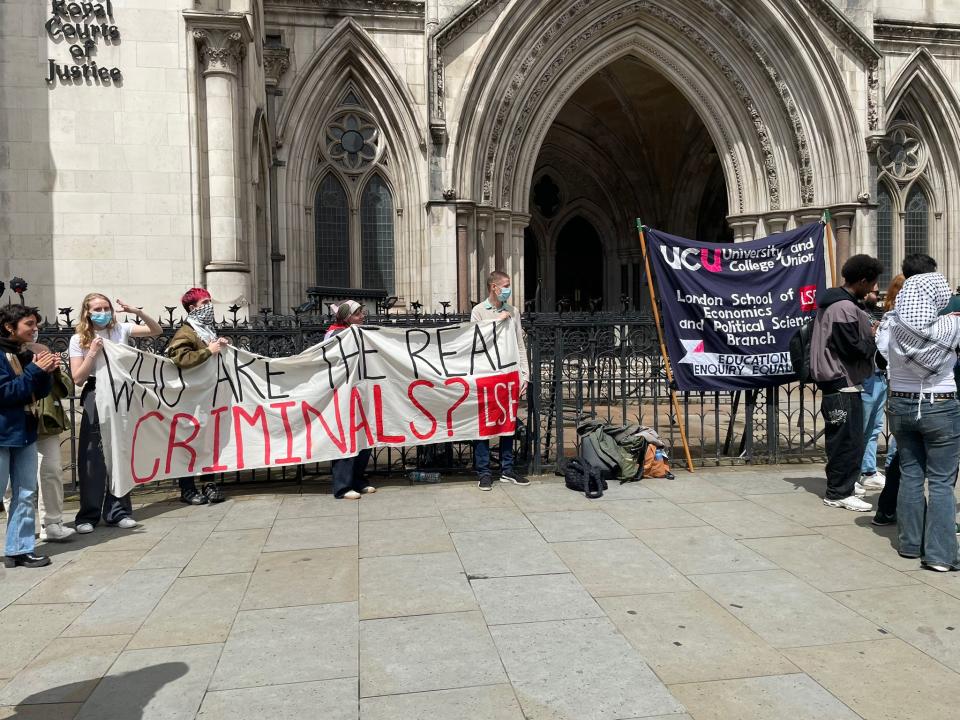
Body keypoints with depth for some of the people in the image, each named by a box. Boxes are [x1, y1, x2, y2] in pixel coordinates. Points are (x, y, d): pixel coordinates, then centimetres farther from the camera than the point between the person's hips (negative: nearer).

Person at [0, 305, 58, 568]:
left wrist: (47, 372, -7)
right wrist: (35, 370, -18)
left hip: (25, 433, 7)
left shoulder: (26, 354, 9)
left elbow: (40, 392, 11)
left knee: (26, 495, 8)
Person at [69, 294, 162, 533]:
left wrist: (138, 312, -11)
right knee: (93, 457, -3)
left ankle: (118, 511, 13)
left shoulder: (121, 329, 5)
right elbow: (78, 378, -3)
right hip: (96, 397, -2)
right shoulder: (78, 340, 2)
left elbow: (157, 331, 3)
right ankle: (88, 515, 5)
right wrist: (92, 352, -14)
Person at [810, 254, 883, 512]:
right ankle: (840, 492, 4)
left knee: (841, 439, 17)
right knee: (848, 440, -3)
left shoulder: (832, 302, 14)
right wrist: (875, 339, -4)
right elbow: (853, 349, -20)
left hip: (836, 383, 11)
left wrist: (868, 333, 11)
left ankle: (839, 487, 26)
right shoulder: (845, 308, -19)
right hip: (844, 386, -11)